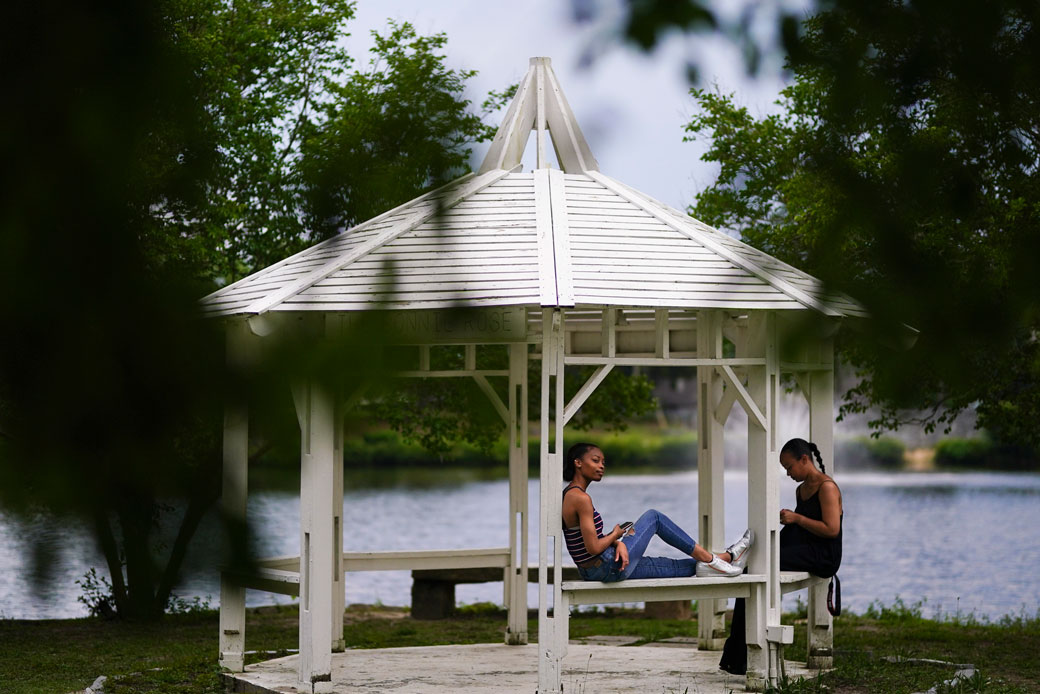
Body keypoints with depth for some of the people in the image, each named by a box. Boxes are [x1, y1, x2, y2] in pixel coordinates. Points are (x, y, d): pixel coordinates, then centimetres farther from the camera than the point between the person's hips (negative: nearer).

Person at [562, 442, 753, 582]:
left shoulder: (569, 495, 13)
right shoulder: (581, 498, -19)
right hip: (608, 568, -9)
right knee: (653, 517, 4)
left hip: (592, 570, 9)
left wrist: (618, 543, -6)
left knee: (670, 567, 17)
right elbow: (594, 547, -24)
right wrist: (615, 535, -4)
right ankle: (707, 558, 11)